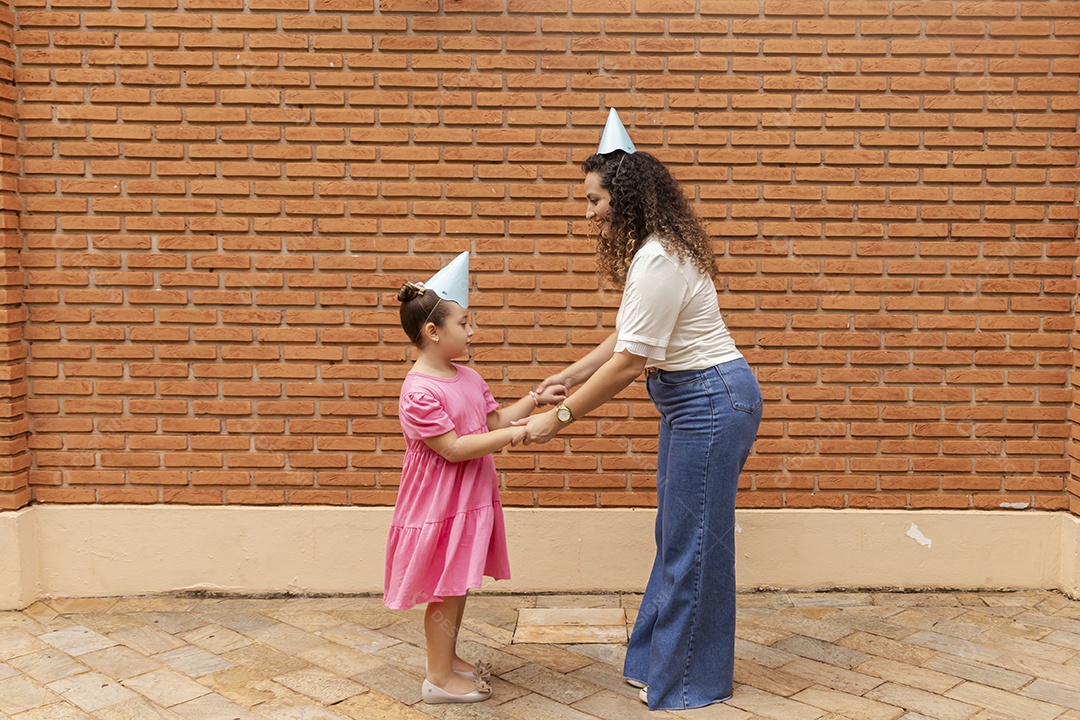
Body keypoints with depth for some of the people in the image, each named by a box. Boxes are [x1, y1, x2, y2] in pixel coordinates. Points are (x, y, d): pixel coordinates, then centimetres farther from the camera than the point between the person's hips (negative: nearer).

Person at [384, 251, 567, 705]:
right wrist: (509, 435, -23)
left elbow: (494, 419, 12)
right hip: (440, 503, -8)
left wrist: (534, 401, 3)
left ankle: (448, 657, 35)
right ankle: (439, 678, 18)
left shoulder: (468, 378, 6)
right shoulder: (419, 392, -22)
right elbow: (452, 448, -25)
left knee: (458, 583, 19)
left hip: (471, 497, 9)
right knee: (445, 589, 3)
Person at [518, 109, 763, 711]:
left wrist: (559, 418, -16)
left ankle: (690, 682, 20)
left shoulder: (659, 261, -23)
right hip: (693, 399, 10)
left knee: (693, 542, 2)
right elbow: (627, 338, 16)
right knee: (676, 536, 17)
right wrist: (573, 374, 14)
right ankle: (660, 661, 32)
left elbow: (629, 362, -23)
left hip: (712, 403, -10)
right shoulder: (653, 250, 10)